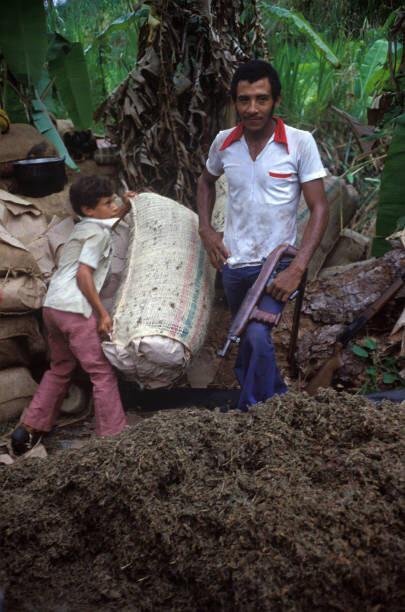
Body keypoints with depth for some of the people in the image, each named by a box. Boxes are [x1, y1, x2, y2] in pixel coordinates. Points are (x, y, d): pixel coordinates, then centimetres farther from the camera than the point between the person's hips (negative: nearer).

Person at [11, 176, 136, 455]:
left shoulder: (84, 226, 20)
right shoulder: (99, 233, -7)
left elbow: (105, 220, 44)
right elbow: (83, 275, -16)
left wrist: (126, 206, 29)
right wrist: (102, 312, -13)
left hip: (53, 306, 9)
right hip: (74, 309, -9)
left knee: (60, 369, 22)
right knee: (102, 373, 0)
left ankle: (29, 429, 23)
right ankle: (114, 436, 4)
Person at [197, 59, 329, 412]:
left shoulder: (300, 143, -14)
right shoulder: (224, 142, -3)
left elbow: (319, 208, -13)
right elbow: (206, 181, 18)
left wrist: (297, 269, -21)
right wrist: (206, 229, 3)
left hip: (276, 264, -4)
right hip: (232, 263, 5)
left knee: (257, 336, -23)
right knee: (245, 337, 19)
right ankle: (275, 394, 45)